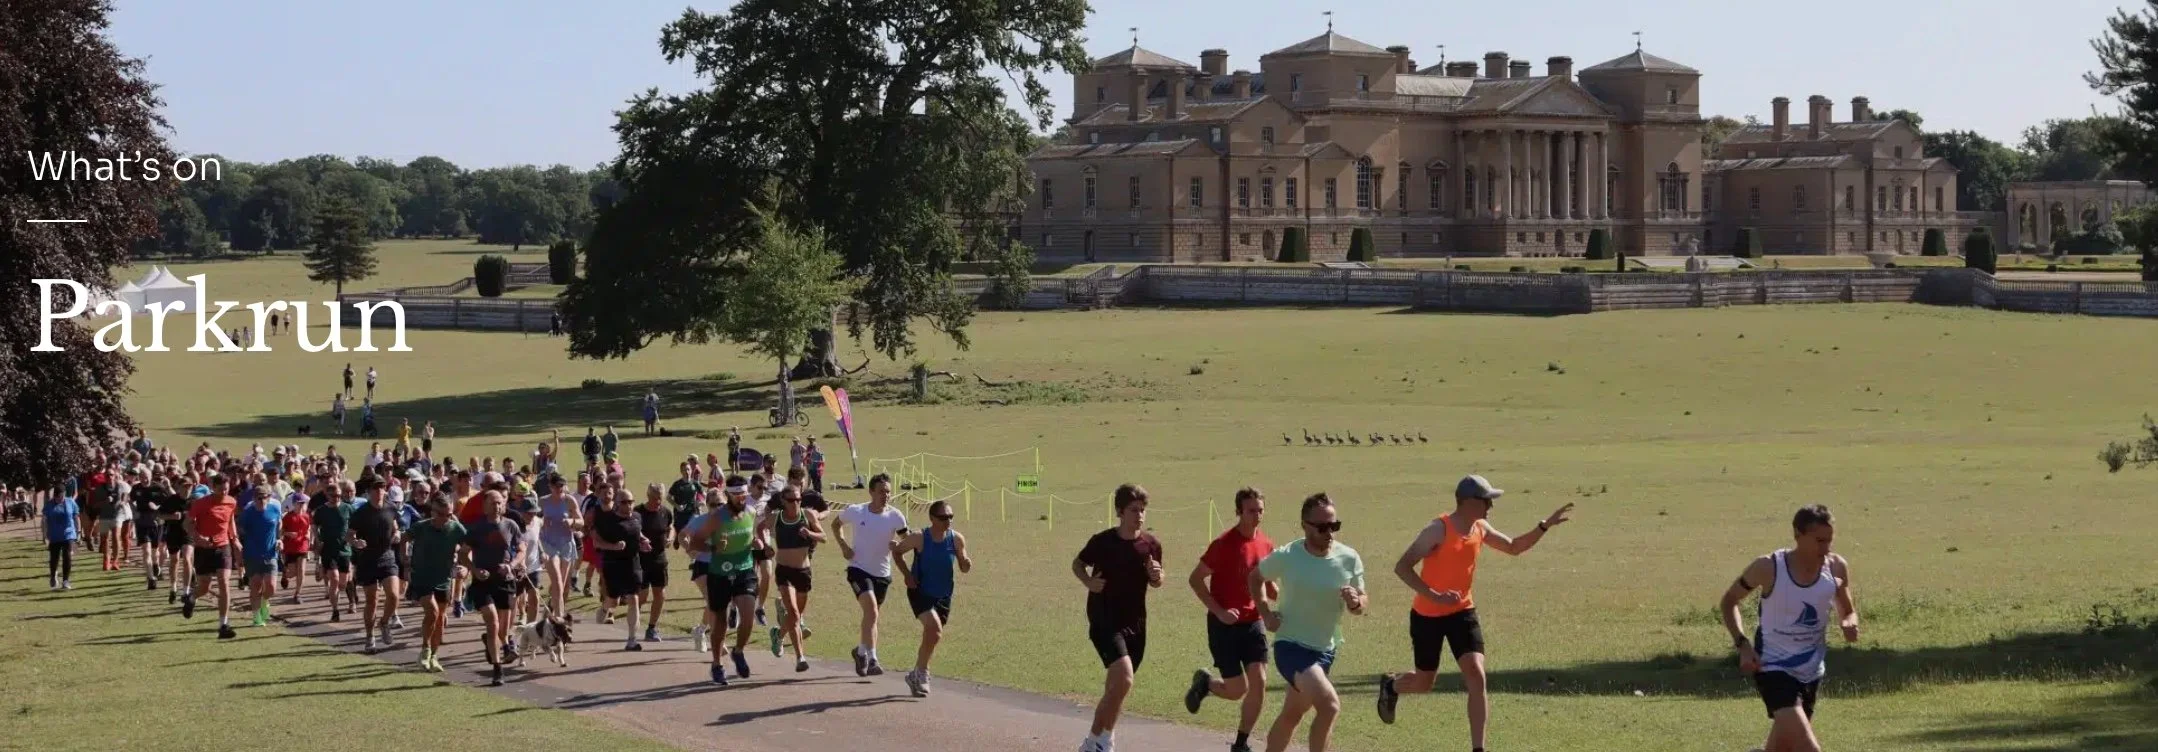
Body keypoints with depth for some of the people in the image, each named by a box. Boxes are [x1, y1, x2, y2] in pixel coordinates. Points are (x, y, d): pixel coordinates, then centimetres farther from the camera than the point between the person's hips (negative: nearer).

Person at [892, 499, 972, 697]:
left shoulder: (956, 539, -6)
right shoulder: (919, 538, -14)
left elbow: (963, 567, 3)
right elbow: (897, 551, 2)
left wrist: (967, 564, -21)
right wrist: (907, 574, -9)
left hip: (944, 596, 4)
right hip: (920, 592, -4)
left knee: (932, 636, 13)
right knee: (935, 629, -23)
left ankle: (917, 675, 35)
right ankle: (921, 673, -8)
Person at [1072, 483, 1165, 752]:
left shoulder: (1150, 545, -1)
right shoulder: (1102, 541, -10)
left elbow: (1155, 582, 13)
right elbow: (1078, 563, 7)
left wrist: (1156, 576, -10)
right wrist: (1088, 582, -13)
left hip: (1135, 624, 5)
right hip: (1105, 622, -5)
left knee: (1115, 689, 13)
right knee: (1123, 680, -23)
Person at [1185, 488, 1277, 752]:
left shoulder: (1266, 545, 4)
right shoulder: (1224, 544, -15)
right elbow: (1196, 579, -11)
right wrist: (1219, 611, -20)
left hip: (1252, 622, 5)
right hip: (1225, 624, -5)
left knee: (1259, 683, -6)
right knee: (1237, 689, -3)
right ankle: (1204, 682, 31)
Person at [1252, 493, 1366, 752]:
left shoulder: (1349, 559, -7)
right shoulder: (1285, 557, -13)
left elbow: (1363, 603, 2)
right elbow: (1256, 577, 8)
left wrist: (1356, 602, -21)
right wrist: (1265, 612, -5)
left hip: (1325, 649, 5)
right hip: (1290, 645, -5)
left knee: (1291, 716, 20)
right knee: (1330, 706, -26)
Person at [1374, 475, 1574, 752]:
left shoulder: (1481, 529, 0)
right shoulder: (1439, 530, -22)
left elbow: (1514, 547, 18)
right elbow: (1401, 567, -23)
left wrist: (1545, 526, 6)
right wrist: (1433, 595, -34)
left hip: (1462, 612, 5)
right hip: (1428, 615, -5)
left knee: (1476, 677, -12)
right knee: (1424, 683, 11)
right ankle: (1390, 686, 48)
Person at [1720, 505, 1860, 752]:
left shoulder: (1837, 568, -6)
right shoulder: (1768, 568, -17)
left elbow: (1848, 612, 10)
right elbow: (1729, 601, -1)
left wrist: (1849, 625, -15)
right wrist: (1742, 644, -14)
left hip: (1812, 669, 6)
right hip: (1773, 667, -6)